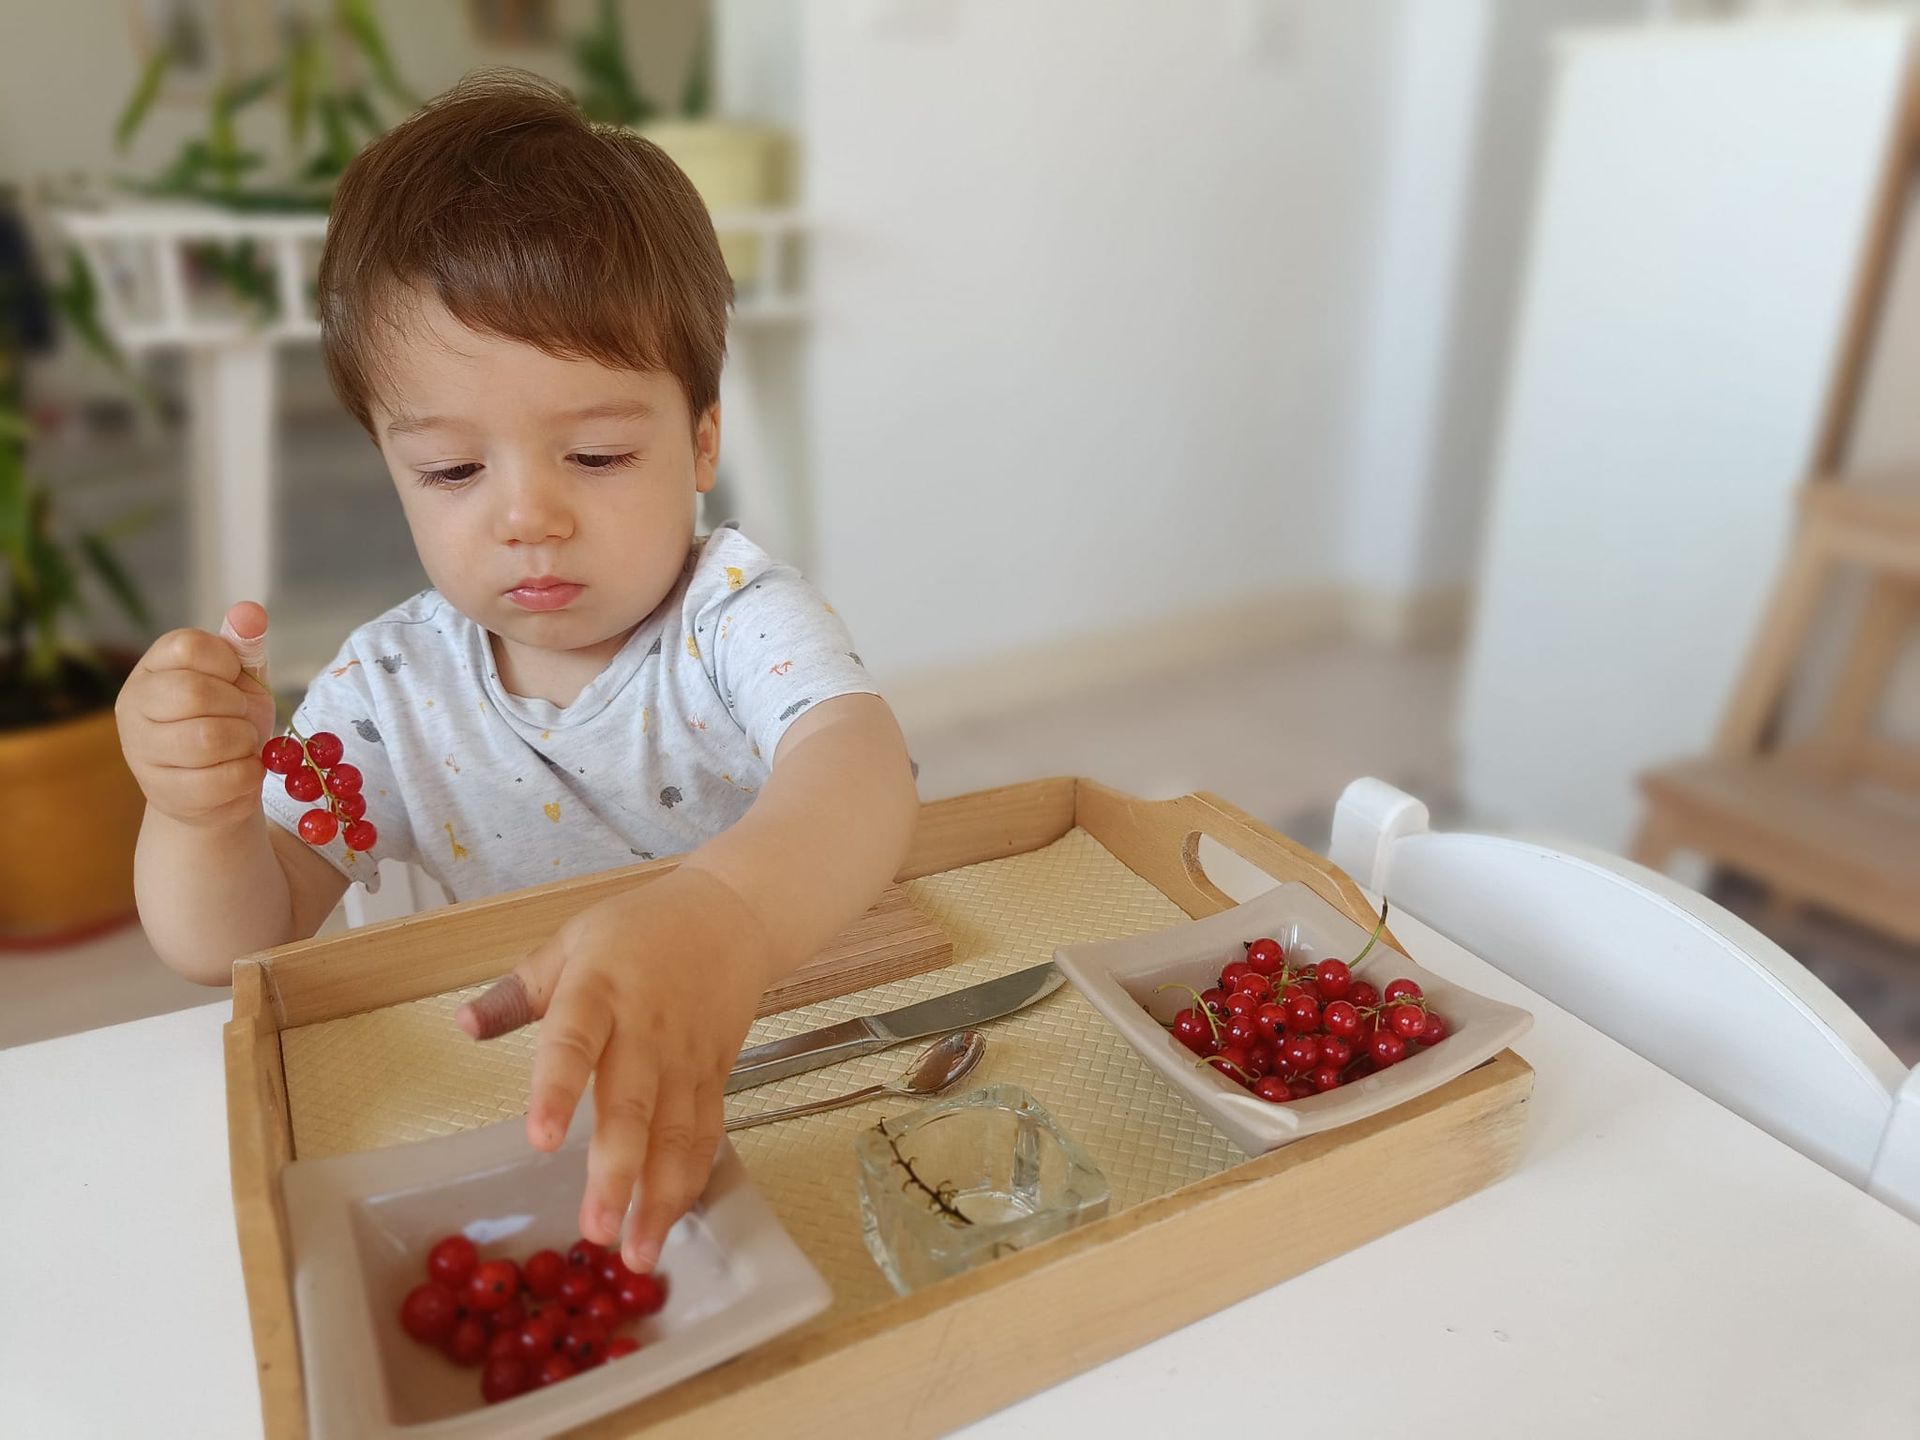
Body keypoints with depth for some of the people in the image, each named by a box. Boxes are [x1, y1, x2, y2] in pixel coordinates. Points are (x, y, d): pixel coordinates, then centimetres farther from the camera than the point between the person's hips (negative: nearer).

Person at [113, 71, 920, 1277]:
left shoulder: (736, 615, -18)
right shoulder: (392, 690, -6)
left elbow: (862, 765, -39)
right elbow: (233, 947, -3)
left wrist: (725, 916, -61)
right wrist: (199, 815, -27)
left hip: (805, 1057, -3)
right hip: (525, 1117, 4)